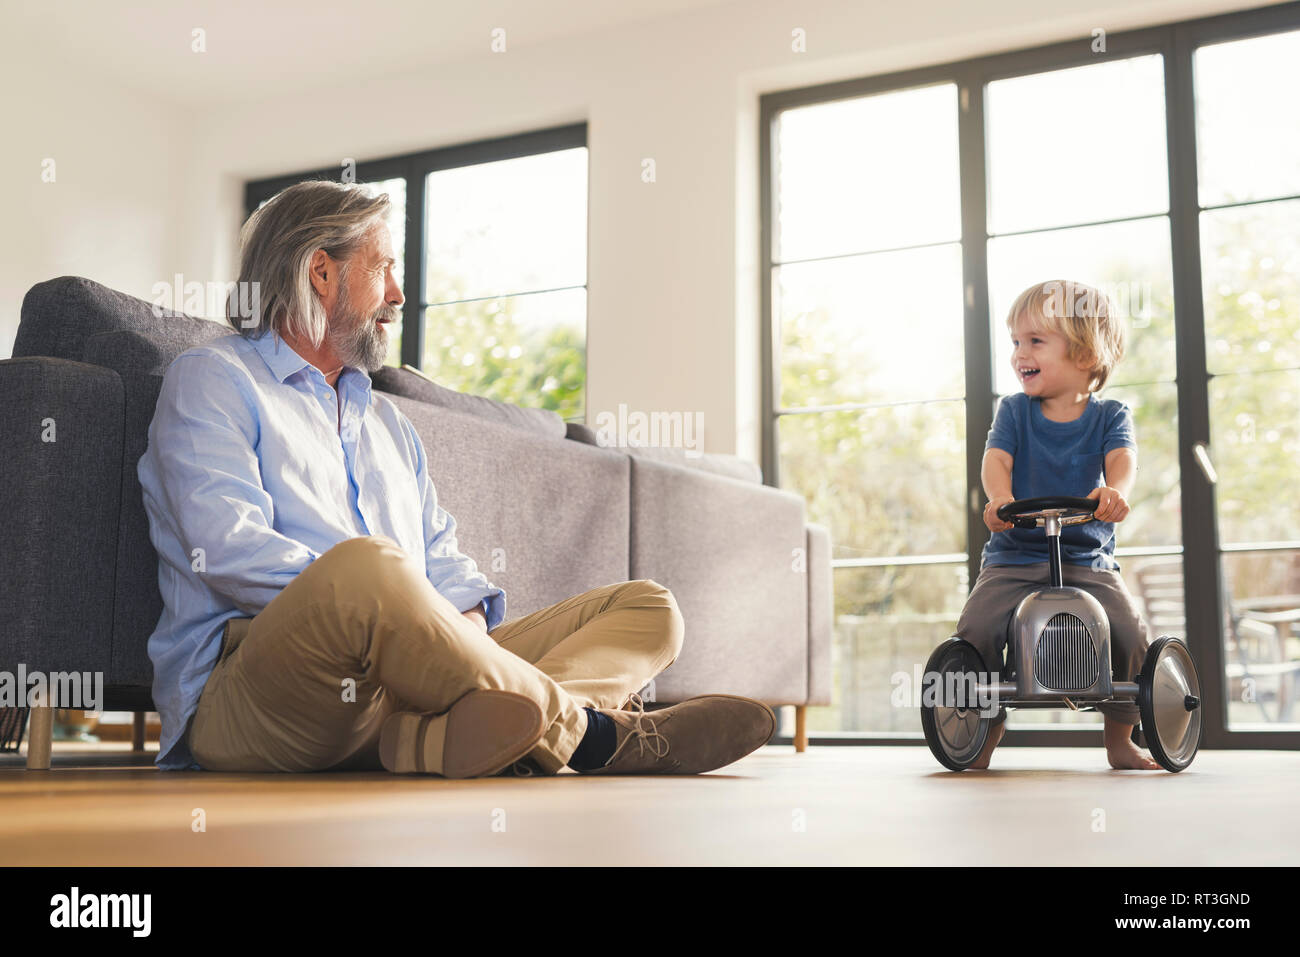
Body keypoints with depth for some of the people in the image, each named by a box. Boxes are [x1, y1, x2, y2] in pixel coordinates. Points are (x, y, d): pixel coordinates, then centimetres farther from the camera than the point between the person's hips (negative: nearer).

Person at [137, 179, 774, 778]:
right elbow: (230, 551, -9)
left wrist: (465, 618, -2)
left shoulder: (387, 420, 31)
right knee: (364, 563, -41)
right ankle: (589, 734, -23)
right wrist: (373, 602, -18)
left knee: (649, 607, -4)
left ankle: (439, 740, -34)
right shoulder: (212, 381, 8)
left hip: (399, 681, 7)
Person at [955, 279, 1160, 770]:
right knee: (976, 629, -23)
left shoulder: (1110, 415, 5)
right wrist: (1000, 498, -33)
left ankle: (1120, 735, 4)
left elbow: (1121, 457, -15)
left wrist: (1115, 490, -40)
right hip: (1014, 558, 0)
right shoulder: (1014, 410, 7)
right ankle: (987, 727, 1)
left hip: (1088, 560, 0)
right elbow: (996, 458, -10)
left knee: (1130, 633, -21)